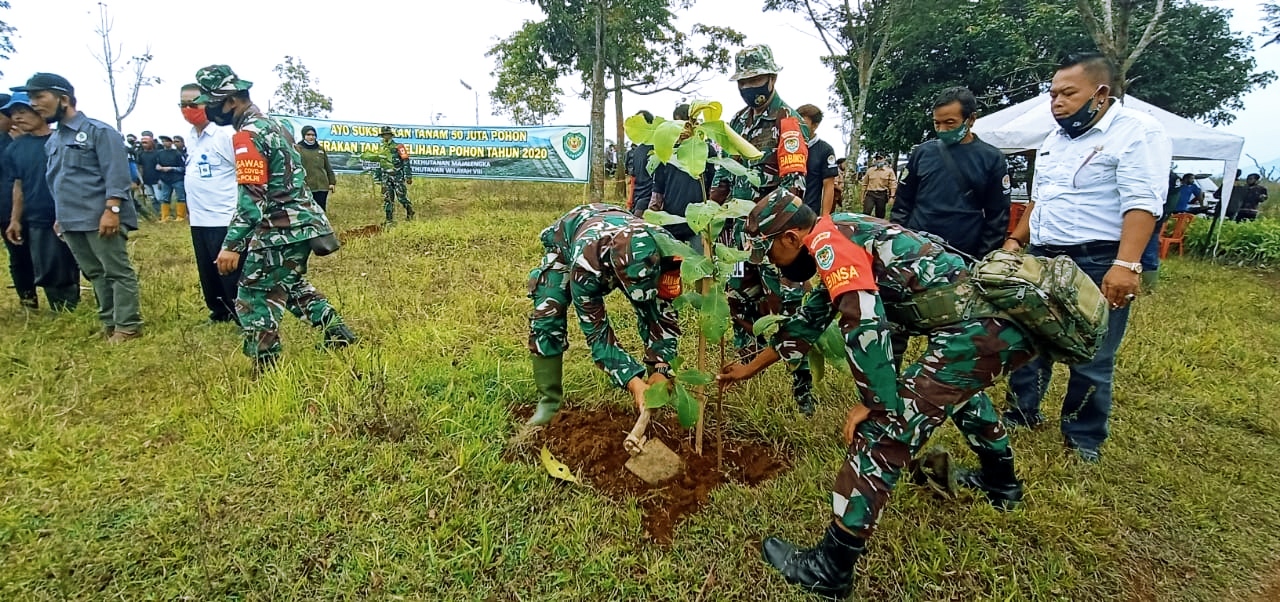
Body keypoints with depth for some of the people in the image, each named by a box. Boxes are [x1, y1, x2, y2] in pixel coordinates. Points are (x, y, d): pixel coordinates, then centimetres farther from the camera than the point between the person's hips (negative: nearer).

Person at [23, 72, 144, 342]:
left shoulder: (99, 131, -6)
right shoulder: (52, 142, 18)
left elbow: (116, 175, -14)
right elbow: (55, 182, 25)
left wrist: (111, 210, -22)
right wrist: (60, 216, 22)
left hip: (100, 219, -9)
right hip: (72, 221, 9)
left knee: (118, 272, -4)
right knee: (95, 273, 12)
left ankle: (128, 326, 0)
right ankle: (110, 322, 20)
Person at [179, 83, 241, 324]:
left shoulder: (224, 135, -12)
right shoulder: (192, 137, 13)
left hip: (224, 219, -8)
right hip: (198, 219, 8)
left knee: (231, 274, -3)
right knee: (208, 273, 16)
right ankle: (220, 313, 30)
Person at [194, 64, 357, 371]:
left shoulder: (247, 135, -14)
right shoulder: (271, 124, 15)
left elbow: (251, 198, -21)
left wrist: (232, 245, -21)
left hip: (280, 229, -10)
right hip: (302, 222, 10)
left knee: (254, 297, 0)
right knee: (291, 284, 25)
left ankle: (267, 370, 6)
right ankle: (338, 335, 26)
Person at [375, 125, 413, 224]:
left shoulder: (398, 147, -5)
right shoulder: (383, 149, 14)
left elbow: (406, 162, -9)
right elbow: (380, 164, 21)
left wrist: (408, 176, -14)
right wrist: (378, 177, 20)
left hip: (398, 176, -6)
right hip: (386, 178, 6)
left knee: (402, 197, -4)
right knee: (387, 199, 3)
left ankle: (410, 214, 19)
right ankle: (389, 220, 6)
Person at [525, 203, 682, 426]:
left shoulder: (662, 247, -37)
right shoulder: (585, 265, -47)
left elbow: (663, 315, -27)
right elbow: (596, 331, -38)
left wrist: (660, 370, -39)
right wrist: (634, 383, -46)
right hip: (565, 240, -2)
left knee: (652, 310, -11)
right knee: (546, 318, -20)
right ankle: (549, 400, -4)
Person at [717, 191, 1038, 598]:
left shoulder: (827, 241, -8)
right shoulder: (839, 238, 22)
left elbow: (865, 326, -20)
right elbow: (809, 320, 30)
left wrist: (876, 404, -9)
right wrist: (750, 368, 37)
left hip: (977, 328, -11)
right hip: (1006, 319, 11)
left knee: (885, 429, -10)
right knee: (958, 379, 38)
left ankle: (829, 566, -2)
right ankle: (1001, 482, 56)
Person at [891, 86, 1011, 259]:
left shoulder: (992, 159, 2)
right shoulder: (922, 152, 6)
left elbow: (998, 216, 3)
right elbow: (902, 203, 10)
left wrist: (984, 258, -3)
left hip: (964, 257, -1)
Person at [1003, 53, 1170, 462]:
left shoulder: (1137, 132, -9)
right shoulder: (1056, 139, 15)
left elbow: (1142, 204, -20)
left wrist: (1126, 265, -29)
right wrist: (1016, 240, 17)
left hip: (1097, 265, -7)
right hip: (1042, 260, 7)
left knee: (1090, 360, 4)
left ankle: (1084, 440, 20)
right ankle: (1024, 412, 31)